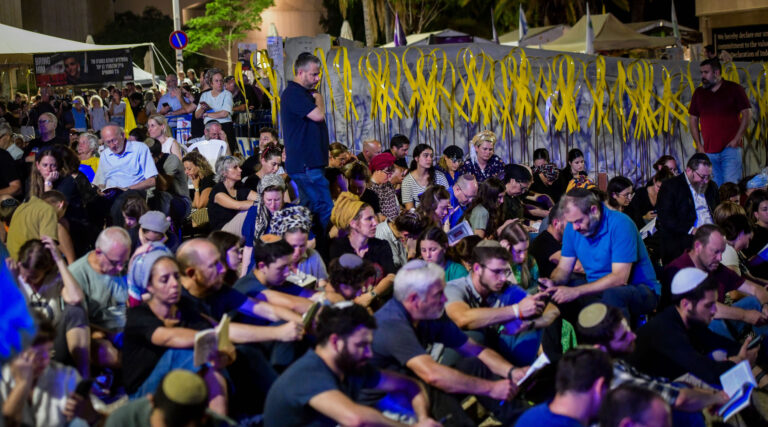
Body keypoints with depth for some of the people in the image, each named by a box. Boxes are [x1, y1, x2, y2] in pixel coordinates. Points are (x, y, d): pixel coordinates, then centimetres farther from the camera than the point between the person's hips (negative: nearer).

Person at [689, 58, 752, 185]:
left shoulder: (734, 89, 1)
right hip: (709, 151, 4)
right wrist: (698, 145, 5)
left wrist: (737, 139, -9)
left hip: (730, 148, -4)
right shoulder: (698, 93, 12)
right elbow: (693, 119, 14)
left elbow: (747, 113, -1)